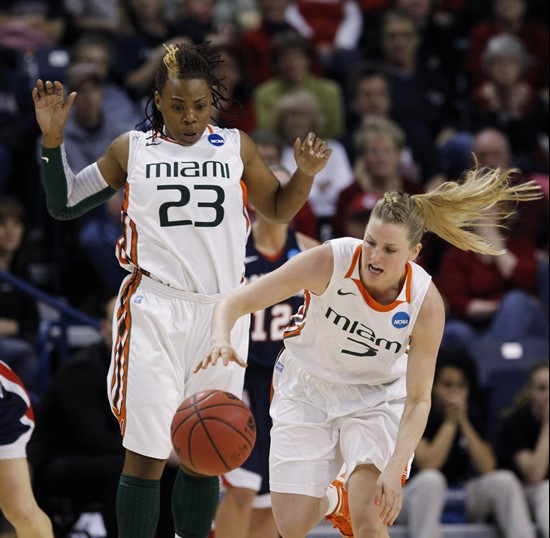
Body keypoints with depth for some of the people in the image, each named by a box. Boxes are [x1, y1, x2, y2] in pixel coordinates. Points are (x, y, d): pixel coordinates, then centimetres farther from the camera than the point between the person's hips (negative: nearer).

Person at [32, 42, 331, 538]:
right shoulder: (131, 150, 6)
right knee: (145, 454, -7)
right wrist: (53, 138, -1)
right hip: (154, 310, -2)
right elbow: (65, 205, 10)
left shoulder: (236, 148, 10)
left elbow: (280, 210, 20)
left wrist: (306, 174, 0)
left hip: (221, 311, 2)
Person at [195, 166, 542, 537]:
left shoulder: (426, 304, -25)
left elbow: (418, 399, -16)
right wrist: (221, 341, -49)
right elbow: (235, 302, -27)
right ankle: (333, 501, 35)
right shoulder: (329, 263, -28)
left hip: (376, 398, 0)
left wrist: (394, 468, -29)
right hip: (306, 392, 1)